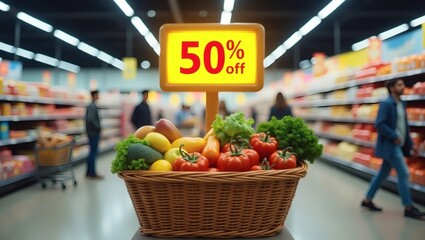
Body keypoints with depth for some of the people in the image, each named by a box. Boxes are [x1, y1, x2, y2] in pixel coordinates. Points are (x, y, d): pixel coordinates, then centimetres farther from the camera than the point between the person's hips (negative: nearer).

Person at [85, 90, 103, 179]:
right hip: (94, 133, -9)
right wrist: (99, 128, -15)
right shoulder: (92, 106, -16)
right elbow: (90, 119, -26)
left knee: (92, 152, 13)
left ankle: (89, 172, 19)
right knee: (93, 153, -4)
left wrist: (98, 128, 10)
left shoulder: (92, 106, 13)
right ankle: (92, 173, 1)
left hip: (93, 132, 9)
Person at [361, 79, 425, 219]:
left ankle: (367, 200, 23)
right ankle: (408, 208, 3)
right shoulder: (386, 104, -13)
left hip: (397, 145, 9)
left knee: (383, 173, 13)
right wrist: (394, 137, -20)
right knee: (403, 173, -6)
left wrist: (410, 144, 12)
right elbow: (379, 124, -20)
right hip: (390, 145, -9)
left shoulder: (402, 104, 13)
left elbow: (405, 126, 16)